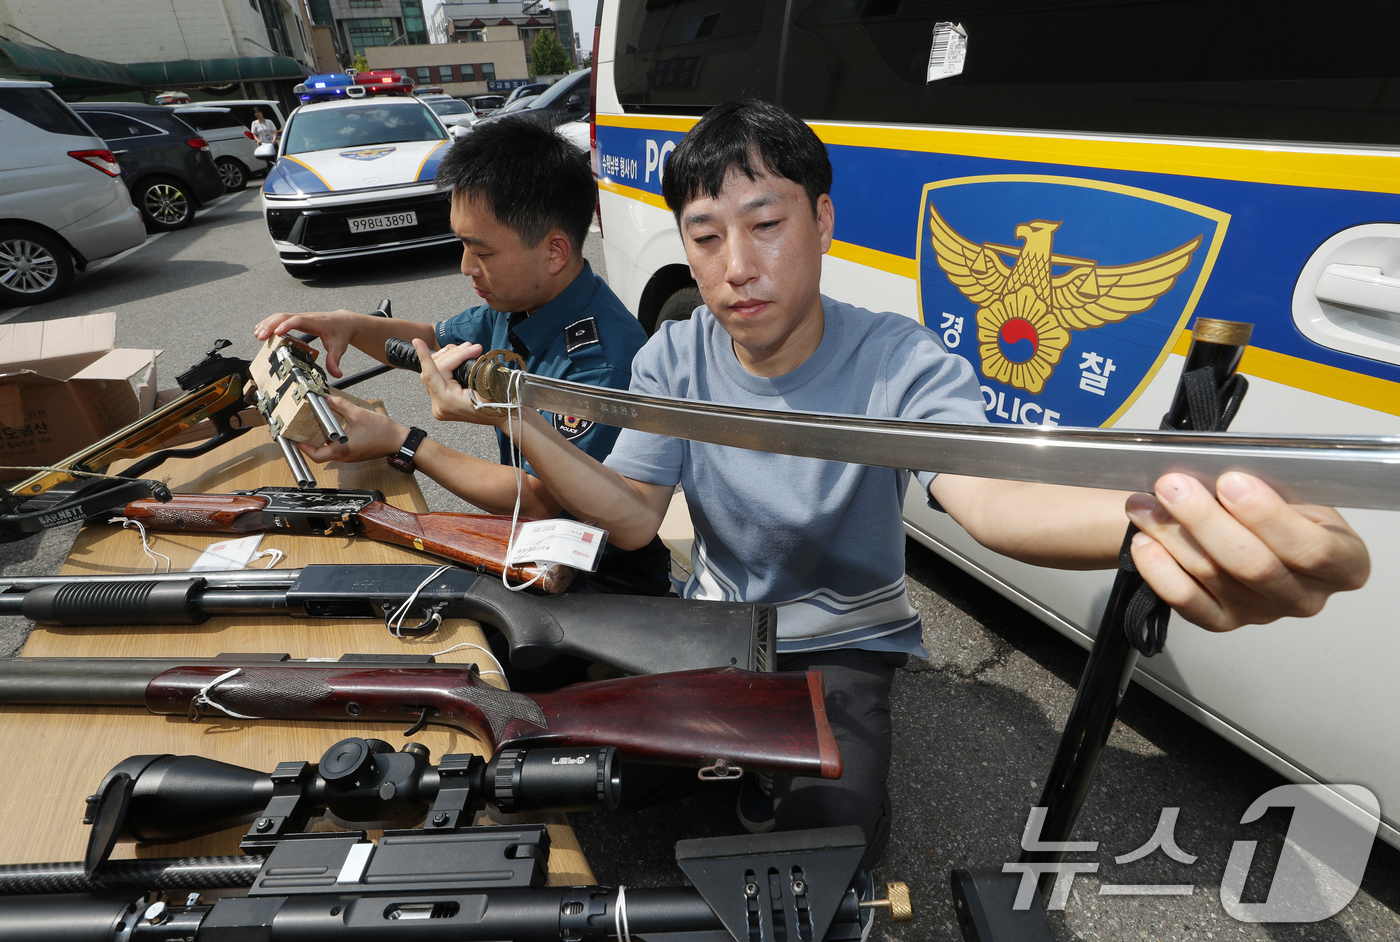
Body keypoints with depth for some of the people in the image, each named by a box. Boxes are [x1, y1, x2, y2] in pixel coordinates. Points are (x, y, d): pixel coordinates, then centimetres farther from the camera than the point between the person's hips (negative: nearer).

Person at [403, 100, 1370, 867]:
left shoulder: (901, 363, -21)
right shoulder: (674, 360, -8)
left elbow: (984, 492, -39)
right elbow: (633, 515, -15)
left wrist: (1147, 520, -63)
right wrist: (516, 419, -30)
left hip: (843, 646, -3)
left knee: (831, 842, -19)